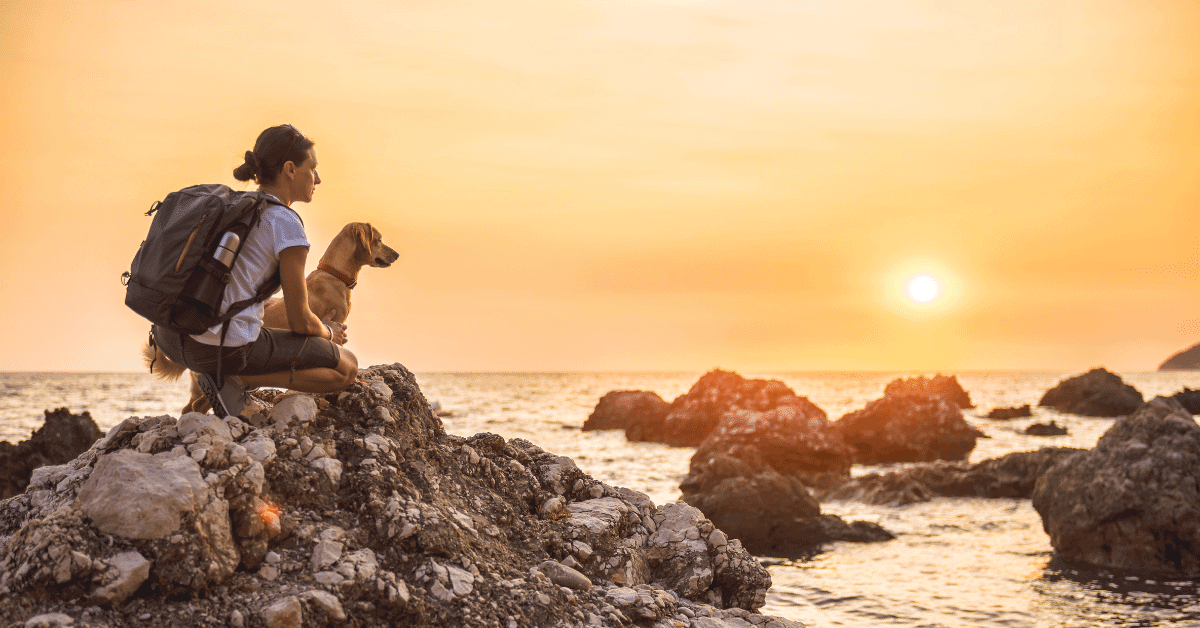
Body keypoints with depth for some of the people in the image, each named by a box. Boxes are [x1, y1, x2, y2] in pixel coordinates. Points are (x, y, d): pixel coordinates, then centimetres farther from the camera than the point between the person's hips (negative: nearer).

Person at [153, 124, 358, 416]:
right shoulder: (286, 223, -6)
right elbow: (300, 320, -4)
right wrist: (327, 332, 20)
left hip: (172, 339, 8)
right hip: (226, 346, -8)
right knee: (347, 368, 6)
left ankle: (224, 374, 9)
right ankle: (232, 379, -7)